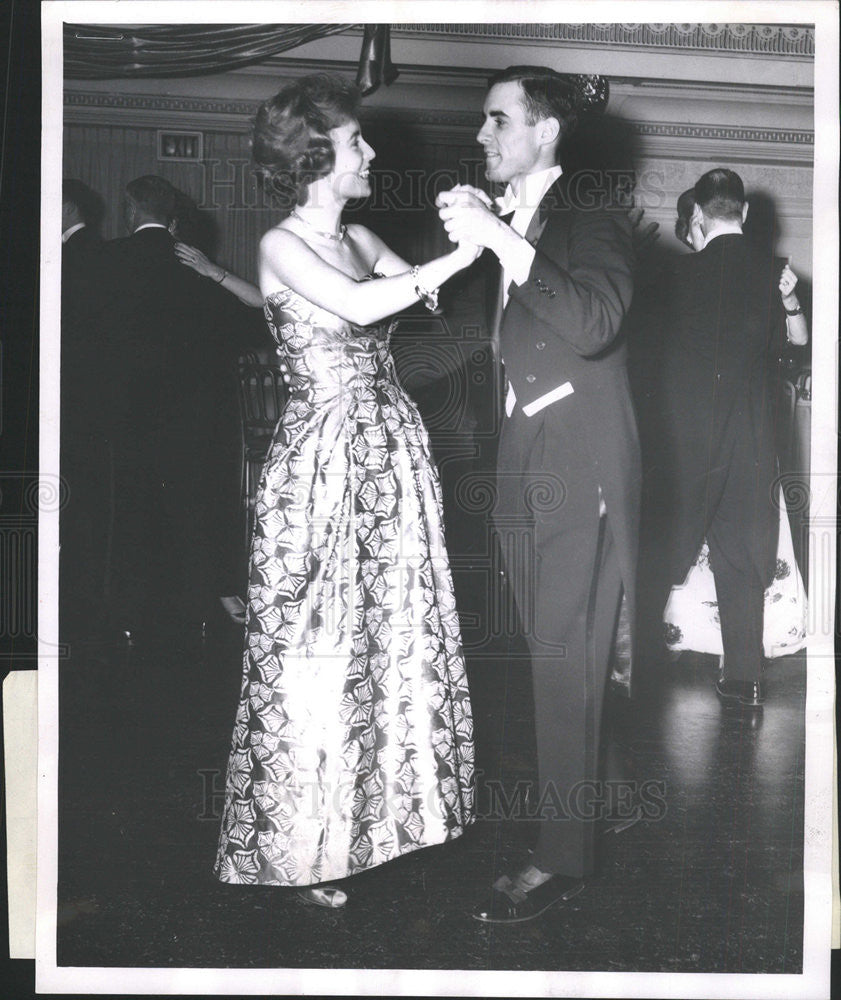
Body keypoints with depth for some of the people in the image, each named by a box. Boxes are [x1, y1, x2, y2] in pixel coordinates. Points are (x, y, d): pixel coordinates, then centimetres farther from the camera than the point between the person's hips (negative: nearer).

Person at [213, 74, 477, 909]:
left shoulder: (362, 240, 13)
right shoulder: (282, 246, -9)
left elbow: (425, 297, 6)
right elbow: (357, 307, -25)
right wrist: (458, 254, -23)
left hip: (390, 453, 7)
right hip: (324, 457, -7)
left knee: (393, 630, 12)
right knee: (318, 646, -1)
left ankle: (384, 804, 27)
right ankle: (307, 845, 12)